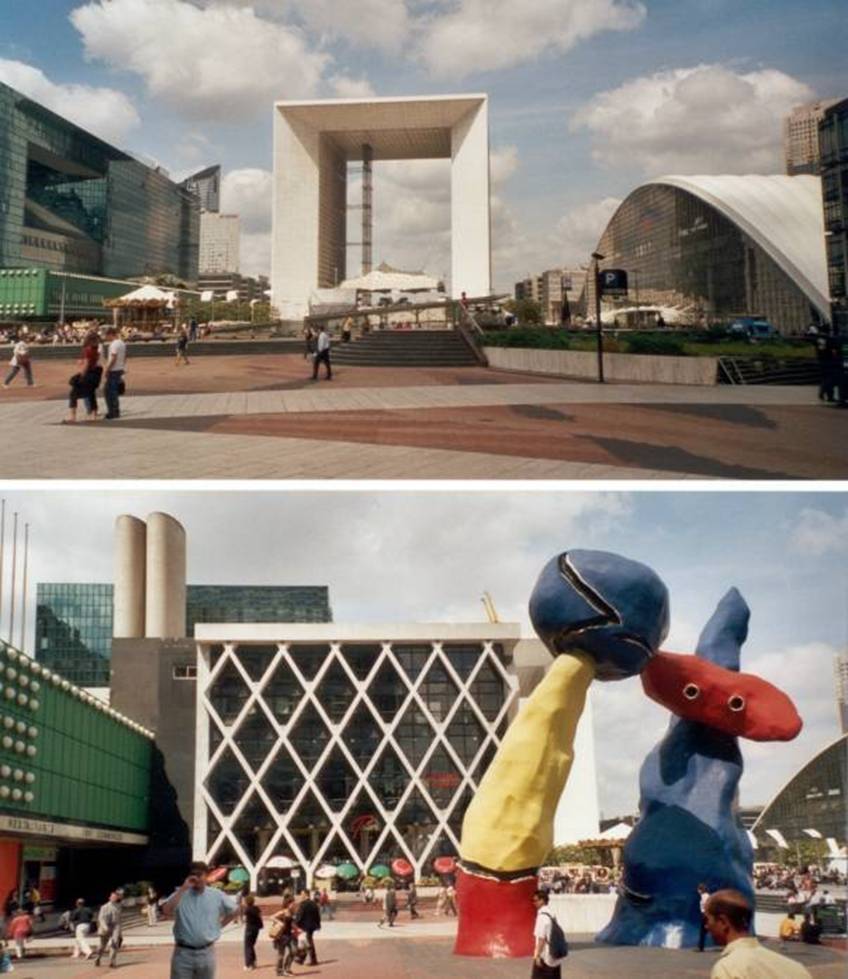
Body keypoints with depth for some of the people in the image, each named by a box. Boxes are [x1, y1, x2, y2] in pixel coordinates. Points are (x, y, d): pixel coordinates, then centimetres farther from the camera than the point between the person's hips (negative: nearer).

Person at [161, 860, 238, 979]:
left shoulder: (217, 896, 3)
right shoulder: (180, 894, -1)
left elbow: (233, 911, 17)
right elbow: (166, 911, -19)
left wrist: (219, 925, 8)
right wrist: (182, 889, -18)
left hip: (206, 953, 2)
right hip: (183, 953, -2)